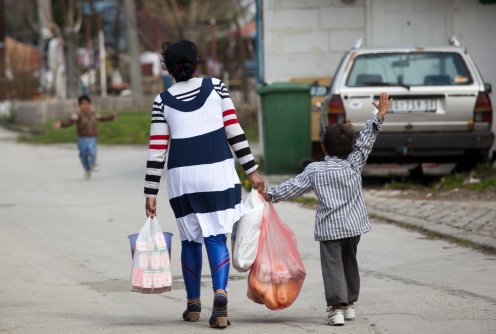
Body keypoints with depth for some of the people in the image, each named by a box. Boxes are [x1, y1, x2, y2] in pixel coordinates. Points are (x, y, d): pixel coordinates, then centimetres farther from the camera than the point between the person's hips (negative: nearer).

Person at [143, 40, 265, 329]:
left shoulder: (163, 101, 5)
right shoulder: (216, 87, 4)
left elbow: (157, 151, 2)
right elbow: (234, 131, 1)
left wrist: (151, 192, 5)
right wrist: (252, 170, 4)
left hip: (182, 177, 1)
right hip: (218, 173, -1)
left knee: (191, 240, 14)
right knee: (216, 237, 0)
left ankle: (194, 305, 22)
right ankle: (220, 294, -22)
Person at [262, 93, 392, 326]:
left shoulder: (315, 171, -4)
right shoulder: (354, 165, -1)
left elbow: (293, 187, -1)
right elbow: (365, 142, 2)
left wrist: (271, 194, 11)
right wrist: (380, 116, 4)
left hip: (329, 228, -3)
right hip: (353, 225, 3)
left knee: (333, 265, -6)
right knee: (349, 263, 18)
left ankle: (336, 307, -18)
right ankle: (349, 304, 24)